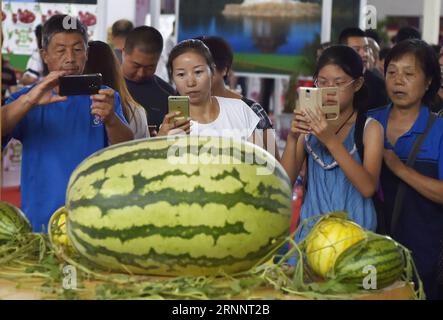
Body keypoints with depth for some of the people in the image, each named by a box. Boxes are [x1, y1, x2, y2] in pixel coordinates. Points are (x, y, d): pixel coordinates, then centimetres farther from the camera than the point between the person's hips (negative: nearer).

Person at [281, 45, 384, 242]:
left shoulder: (370, 128, -4)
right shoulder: (310, 125, 5)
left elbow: (368, 188, -18)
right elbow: (285, 182, -1)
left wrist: (331, 140, -26)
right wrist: (292, 139, -17)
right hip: (311, 227, 3)